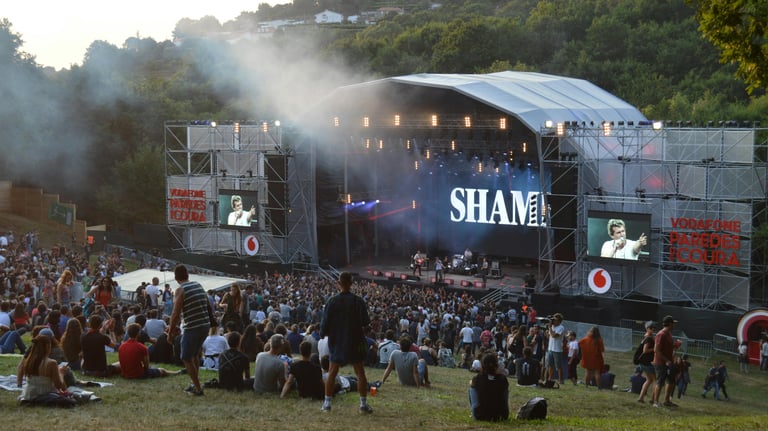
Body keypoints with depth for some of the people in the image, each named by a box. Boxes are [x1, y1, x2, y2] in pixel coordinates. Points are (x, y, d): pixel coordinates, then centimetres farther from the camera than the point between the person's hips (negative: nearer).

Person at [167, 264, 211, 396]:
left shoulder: (180, 290, -11)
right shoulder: (199, 286, 10)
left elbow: (176, 314, -14)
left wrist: (170, 331, -3)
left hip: (192, 328, -7)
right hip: (206, 325, 7)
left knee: (186, 358, 7)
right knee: (194, 354, 25)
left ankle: (198, 388, 6)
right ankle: (195, 383, 31)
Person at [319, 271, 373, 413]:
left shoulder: (332, 301, -8)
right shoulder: (358, 301, -11)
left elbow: (325, 322, -5)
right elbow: (365, 322, -8)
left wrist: (323, 333, 14)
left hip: (336, 342, 1)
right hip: (355, 342, -1)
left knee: (332, 373, 9)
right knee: (360, 373, 6)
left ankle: (327, 403, 9)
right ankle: (363, 404, 3)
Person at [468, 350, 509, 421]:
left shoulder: (477, 379, -14)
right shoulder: (502, 378, -10)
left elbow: (471, 383, 10)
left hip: (480, 416, -1)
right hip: (501, 416, 1)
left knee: (472, 387, 20)